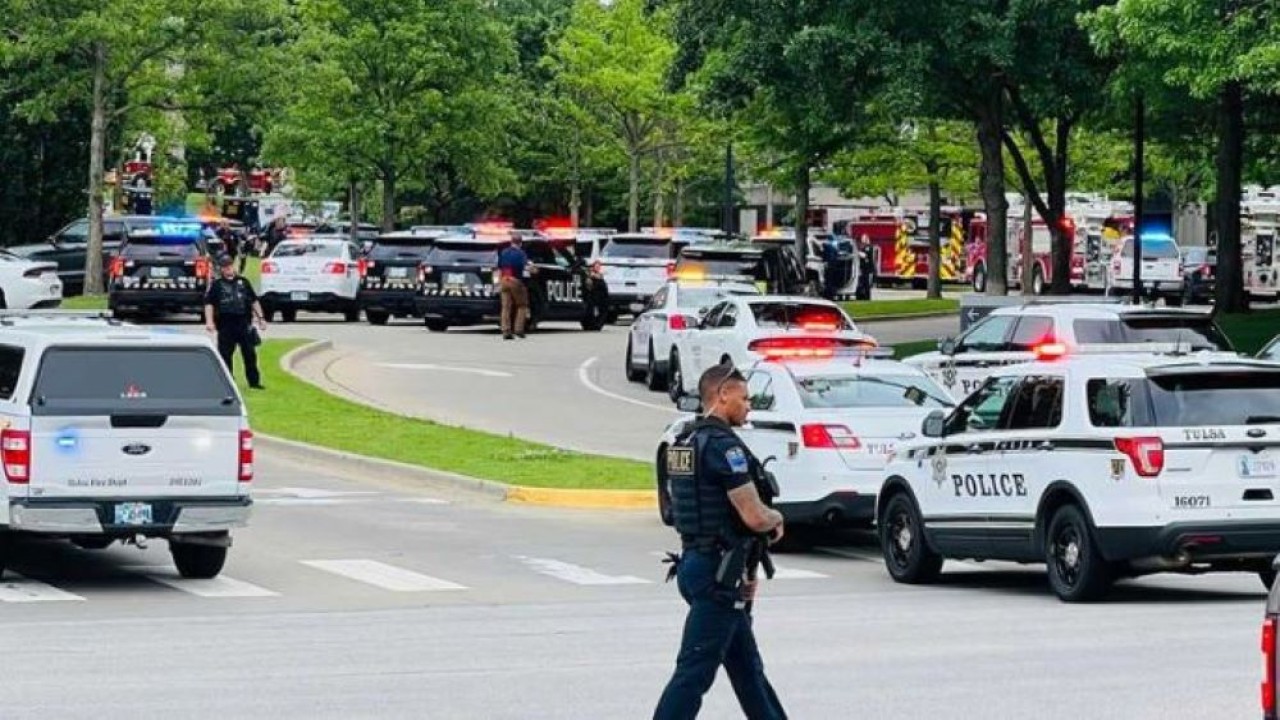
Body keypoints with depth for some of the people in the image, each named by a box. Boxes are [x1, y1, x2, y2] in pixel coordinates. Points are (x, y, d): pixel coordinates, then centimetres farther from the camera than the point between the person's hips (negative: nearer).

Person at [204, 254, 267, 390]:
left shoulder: (243, 282, 14)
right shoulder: (216, 285, 5)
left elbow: (254, 301, 18)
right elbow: (209, 303, -3)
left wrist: (260, 318, 12)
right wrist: (209, 321, -15)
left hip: (244, 323, 2)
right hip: (226, 324, -2)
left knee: (249, 353, 3)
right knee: (225, 354, 0)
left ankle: (254, 381, 9)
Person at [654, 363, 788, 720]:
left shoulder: (684, 443, 13)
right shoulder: (724, 446, -16)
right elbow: (754, 517, -21)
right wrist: (777, 518, 3)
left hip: (693, 562, 10)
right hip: (719, 572, -10)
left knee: (748, 667, 16)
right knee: (695, 670, -8)